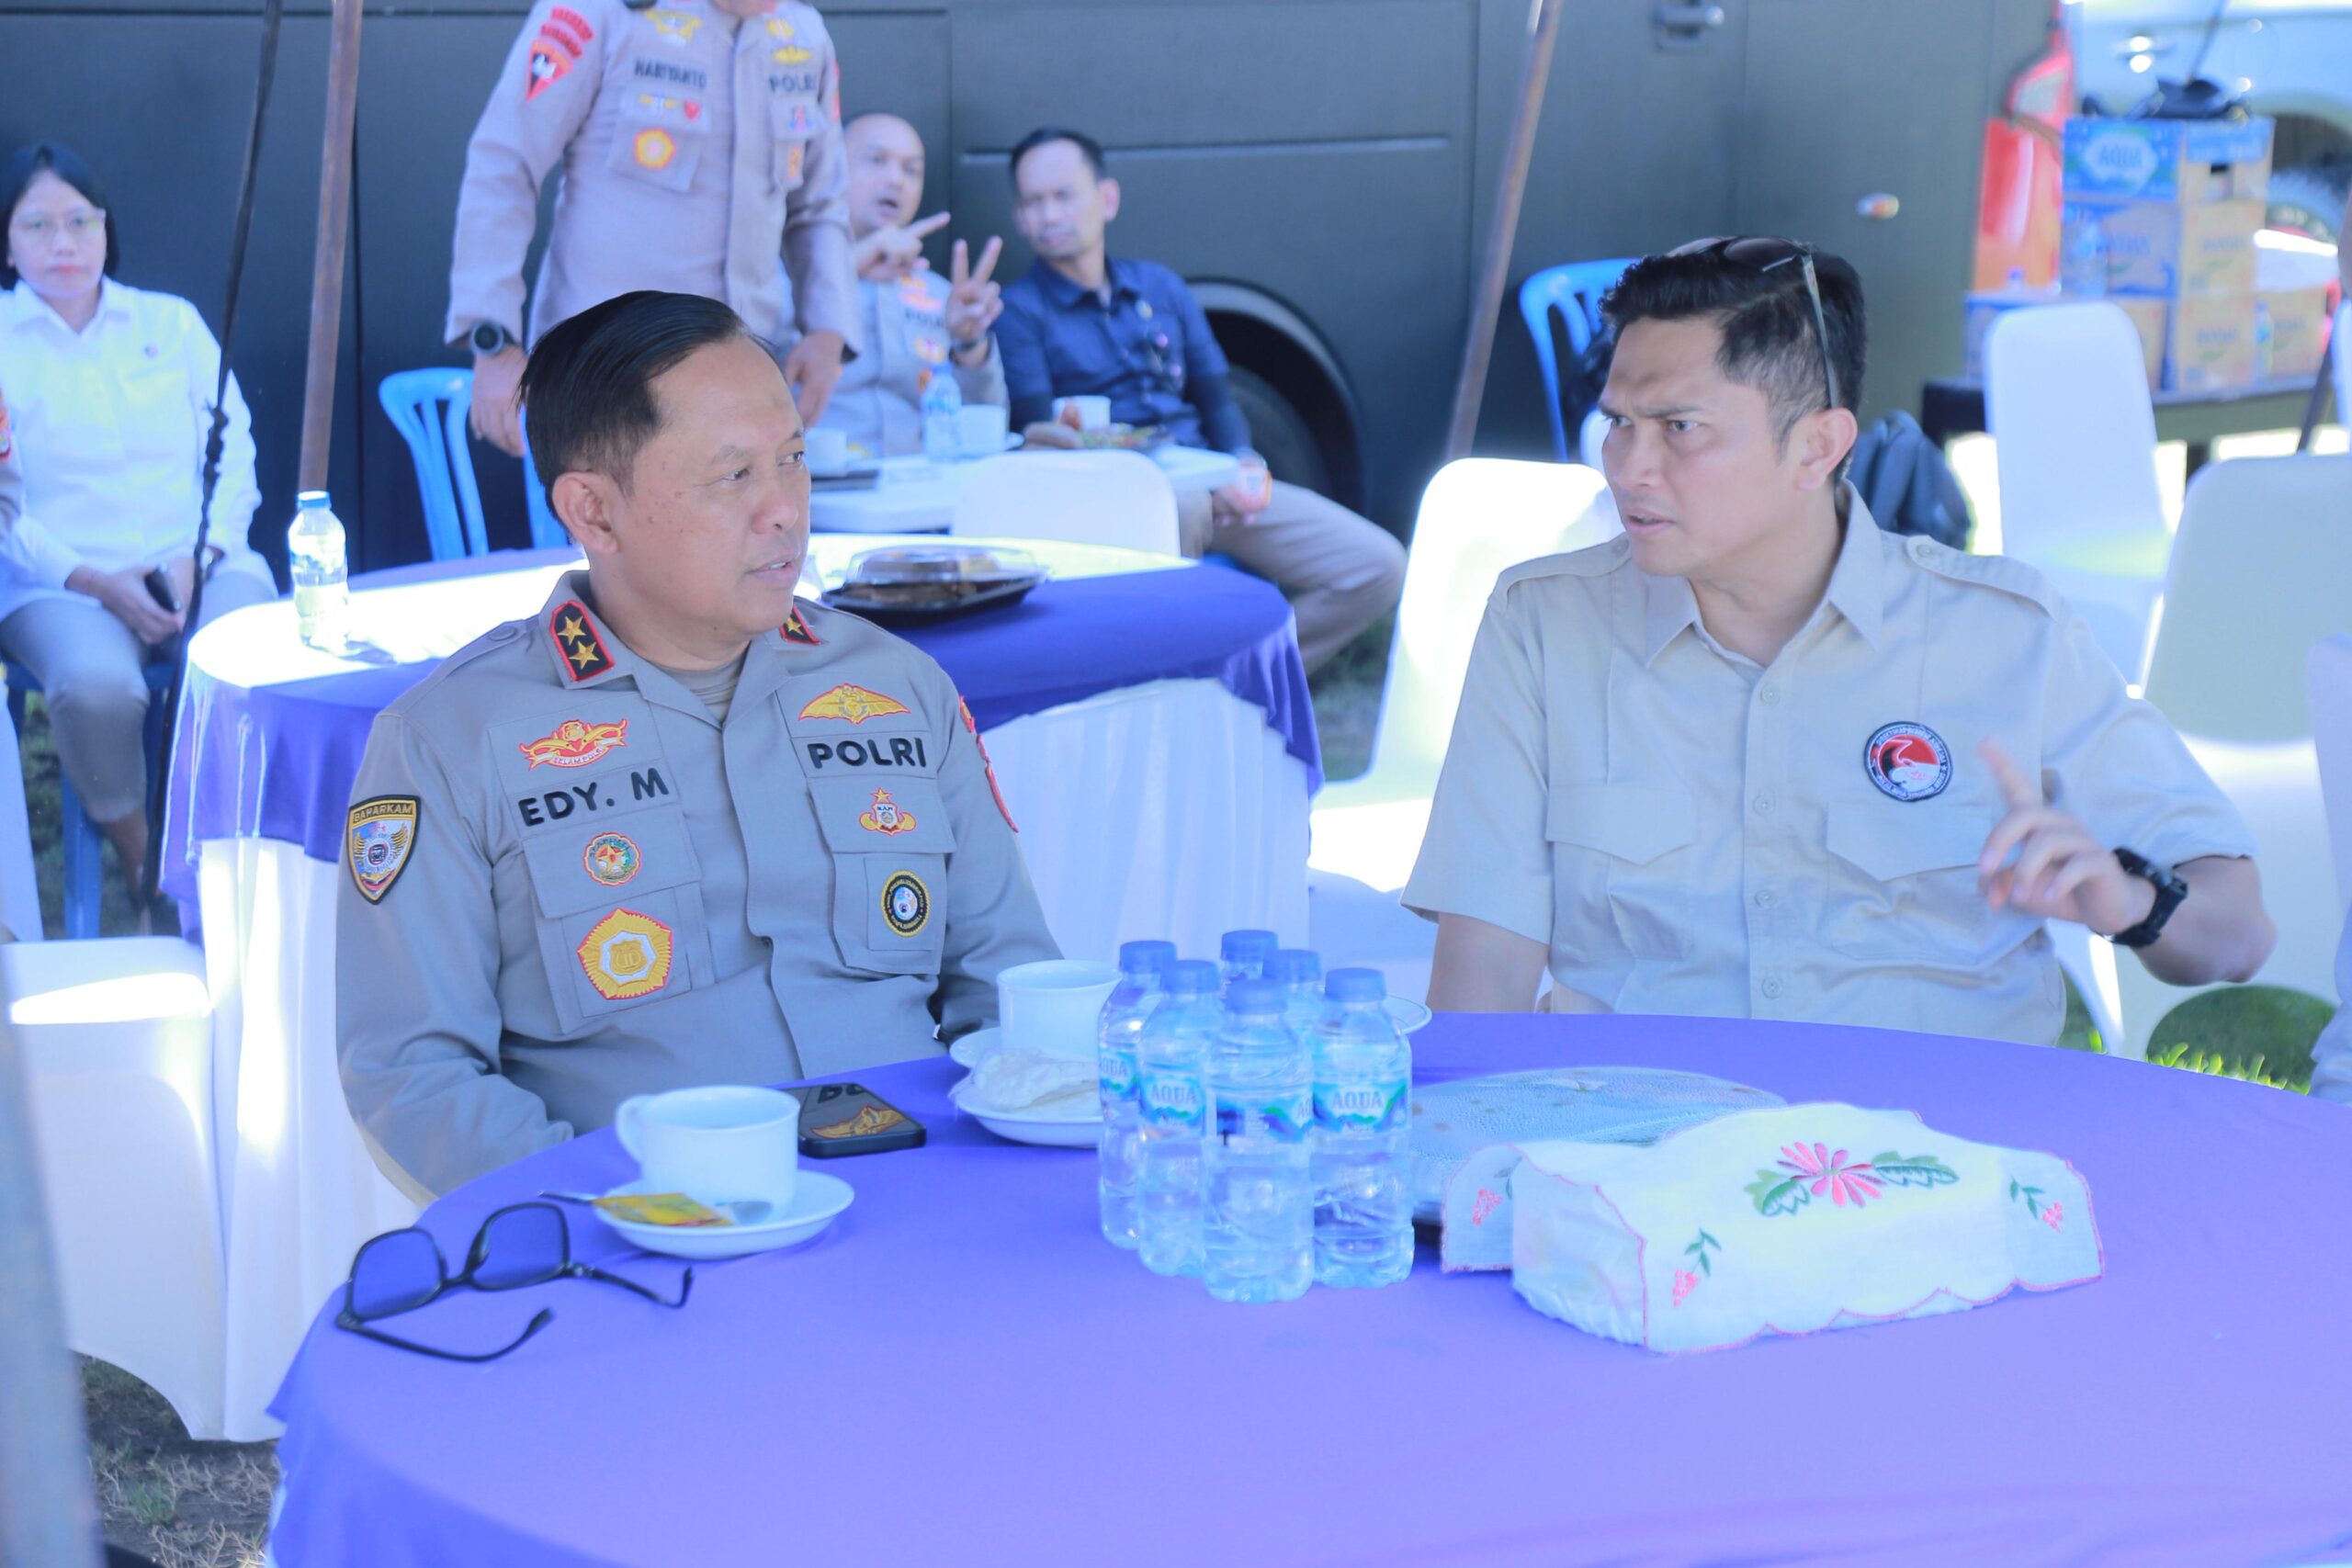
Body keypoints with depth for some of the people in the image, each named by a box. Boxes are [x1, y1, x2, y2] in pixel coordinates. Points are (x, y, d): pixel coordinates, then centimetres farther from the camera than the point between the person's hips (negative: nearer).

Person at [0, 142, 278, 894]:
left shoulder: (172, 322, 17)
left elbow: (233, 456, 11)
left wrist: (196, 559, -8)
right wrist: (96, 581, -13)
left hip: (202, 567, 2)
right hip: (61, 584, -2)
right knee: (96, 685, -36)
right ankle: (142, 866, -12)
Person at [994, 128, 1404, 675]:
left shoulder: (1160, 287, 20)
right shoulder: (1018, 311, 3)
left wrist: (1243, 464, -1)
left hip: (1212, 491, 6)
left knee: (1378, 567, -8)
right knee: (1184, 508, -43)